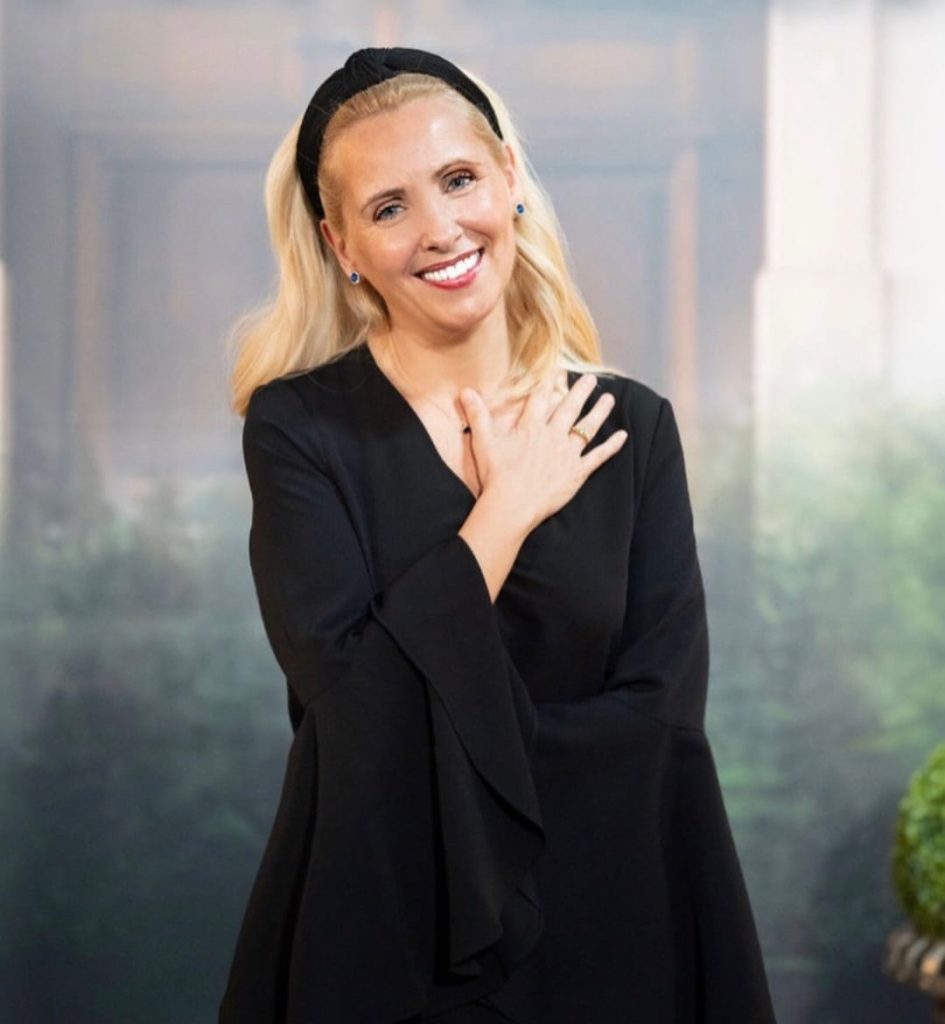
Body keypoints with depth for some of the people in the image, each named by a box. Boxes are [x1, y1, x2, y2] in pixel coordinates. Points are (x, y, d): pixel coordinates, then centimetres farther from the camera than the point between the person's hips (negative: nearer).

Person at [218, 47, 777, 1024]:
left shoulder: (631, 428, -2)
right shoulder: (297, 426, -8)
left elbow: (661, 717, -10)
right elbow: (353, 700, -18)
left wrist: (435, 739, -18)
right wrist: (509, 507, -13)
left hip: (600, 938, 2)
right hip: (376, 942, -2)